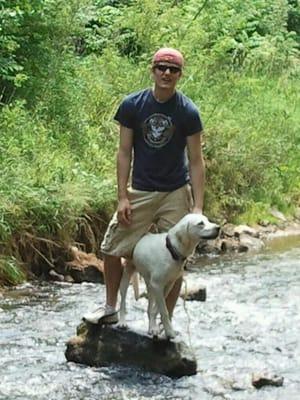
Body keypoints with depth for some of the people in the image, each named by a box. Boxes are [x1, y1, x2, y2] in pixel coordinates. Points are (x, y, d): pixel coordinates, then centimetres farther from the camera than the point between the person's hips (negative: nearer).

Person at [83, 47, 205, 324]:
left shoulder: (188, 112, -9)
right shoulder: (132, 105, -6)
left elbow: (196, 161, -6)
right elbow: (125, 152, -2)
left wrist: (198, 206, -12)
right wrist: (122, 196, -7)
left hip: (176, 194, -2)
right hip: (140, 192, 2)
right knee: (112, 250, 3)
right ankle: (110, 309, 22)